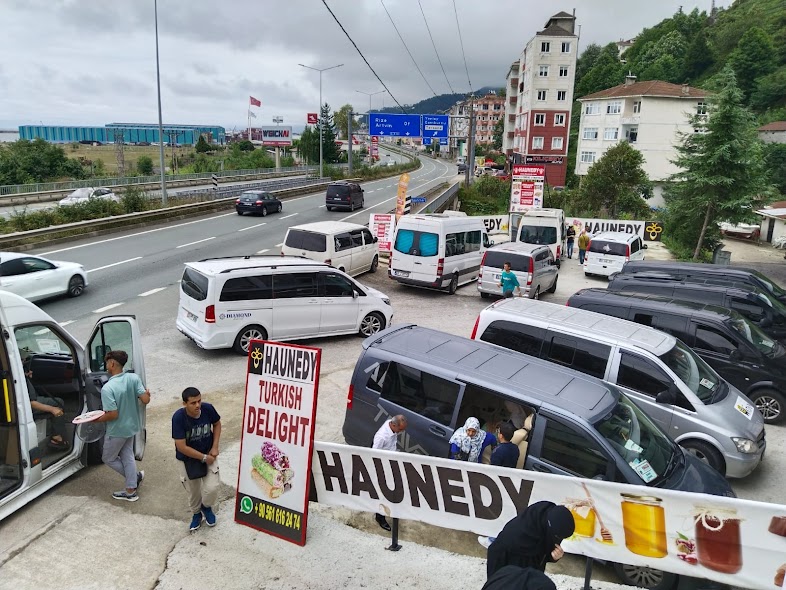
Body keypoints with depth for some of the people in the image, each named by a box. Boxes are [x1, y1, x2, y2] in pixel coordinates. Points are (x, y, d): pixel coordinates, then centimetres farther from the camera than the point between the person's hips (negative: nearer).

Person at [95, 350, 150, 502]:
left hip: (117, 431, -6)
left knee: (108, 458, 20)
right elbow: (145, 400, -12)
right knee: (127, 456, 21)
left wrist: (95, 419, -9)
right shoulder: (134, 378, -12)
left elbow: (113, 414, -25)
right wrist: (147, 393, 10)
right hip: (131, 426, 6)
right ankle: (131, 491, 27)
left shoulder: (107, 388, -27)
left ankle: (135, 476, 27)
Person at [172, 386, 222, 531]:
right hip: (187, 458, -1)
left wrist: (215, 446, -8)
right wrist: (203, 457, -19)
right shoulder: (178, 418, -30)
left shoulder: (208, 409, -22)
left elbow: (217, 424, 1)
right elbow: (182, 447, -25)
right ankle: (196, 513, 46)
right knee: (193, 490, 15)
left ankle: (206, 506, 25)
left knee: (212, 487, -9)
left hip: (208, 454, 1)